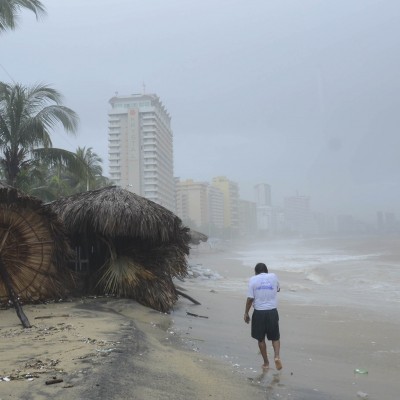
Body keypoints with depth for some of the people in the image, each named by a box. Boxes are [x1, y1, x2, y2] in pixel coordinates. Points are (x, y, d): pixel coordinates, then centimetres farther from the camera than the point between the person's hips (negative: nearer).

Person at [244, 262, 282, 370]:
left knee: (261, 339, 13)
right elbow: (278, 289, 21)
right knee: (275, 337, 15)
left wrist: (246, 313, 2)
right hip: (272, 312, 2)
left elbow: (250, 298, -8)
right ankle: (277, 356, -7)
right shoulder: (273, 277, 1)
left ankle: (266, 362, 20)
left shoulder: (253, 279, -5)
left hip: (259, 313, -1)